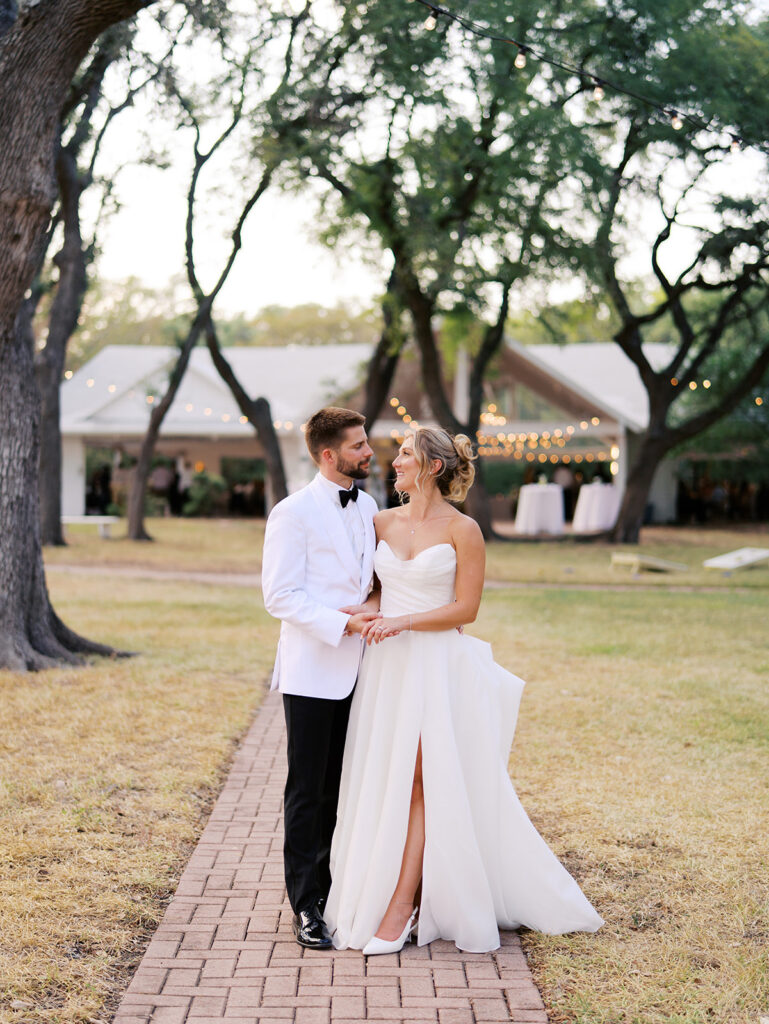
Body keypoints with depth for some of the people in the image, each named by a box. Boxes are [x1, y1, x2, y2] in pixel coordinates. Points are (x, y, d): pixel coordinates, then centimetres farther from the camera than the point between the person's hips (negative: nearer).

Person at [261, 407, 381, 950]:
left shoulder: (367, 507, 10)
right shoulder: (294, 513, -11)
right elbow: (280, 595, -14)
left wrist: (372, 611, 3)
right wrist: (343, 622, -20)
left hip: (356, 670, 6)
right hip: (312, 669, -6)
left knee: (341, 789, 13)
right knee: (307, 791, 1)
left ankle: (332, 889, 24)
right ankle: (307, 907, 8)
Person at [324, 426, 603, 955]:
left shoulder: (462, 529, -6)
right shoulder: (383, 522, 10)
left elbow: (465, 608, -9)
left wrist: (403, 622, -17)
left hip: (438, 667, -5)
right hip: (386, 667, 6)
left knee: (420, 784, -6)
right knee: (383, 783, 6)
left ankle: (399, 908, -3)